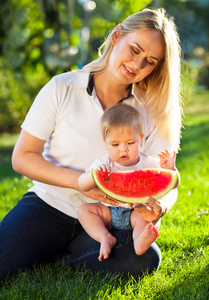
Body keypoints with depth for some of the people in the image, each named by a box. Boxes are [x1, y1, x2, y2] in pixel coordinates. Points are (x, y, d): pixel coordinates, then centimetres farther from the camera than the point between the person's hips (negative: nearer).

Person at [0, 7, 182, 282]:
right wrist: (79, 181, -20)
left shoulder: (150, 112, 2)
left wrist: (158, 206, -25)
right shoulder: (62, 89, -5)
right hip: (48, 205, -2)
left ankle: (52, 258, -8)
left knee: (145, 257, -29)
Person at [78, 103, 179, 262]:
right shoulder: (103, 164, -3)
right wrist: (93, 175, -37)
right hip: (109, 213, 2)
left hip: (138, 210, -1)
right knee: (84, 209, -17)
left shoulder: (149, 164, -2)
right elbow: (82, 185, -14)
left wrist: (170, 169, -23)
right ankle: (105, 238, -33)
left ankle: (139, 242, -57)